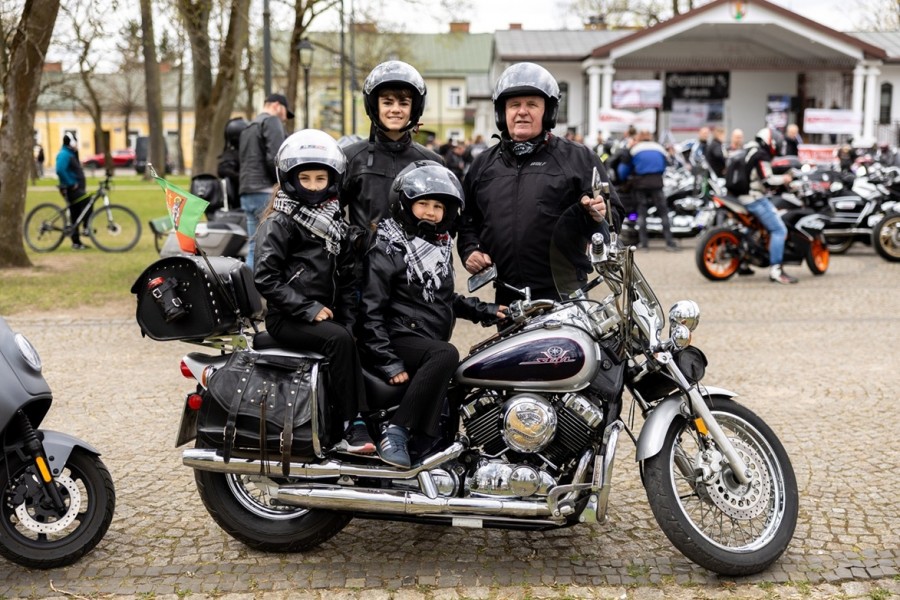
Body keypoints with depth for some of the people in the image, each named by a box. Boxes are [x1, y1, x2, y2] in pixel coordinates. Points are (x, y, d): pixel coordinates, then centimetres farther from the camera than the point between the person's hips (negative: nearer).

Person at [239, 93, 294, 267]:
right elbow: (274, 158, -16)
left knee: (254, 249, 7)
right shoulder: (272, 121, -3)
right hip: (266, 192, -9)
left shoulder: (248, 128, 26)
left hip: (246, 194, 9)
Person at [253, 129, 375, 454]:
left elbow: (345, 278, 19)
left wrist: (347, 318, 4)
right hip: (287, 318, -6)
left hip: (326, 314, 6)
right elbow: (266, 278, -13)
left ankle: (374, 419, -21)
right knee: (338, 340, -29)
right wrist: (307, 309, -17)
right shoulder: (279, 223, -4)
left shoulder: (336, 223, 17)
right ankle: (350, 426, -25)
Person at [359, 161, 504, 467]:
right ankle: (396, 432, -34)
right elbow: (370, 310, -13)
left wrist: (485, 310, 18)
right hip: (399, 337, -8)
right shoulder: (387, 249, -7)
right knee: (446, 354, -35)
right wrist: (388, 362, -21)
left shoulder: (441, 246, 18)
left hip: (431, 342, 9)